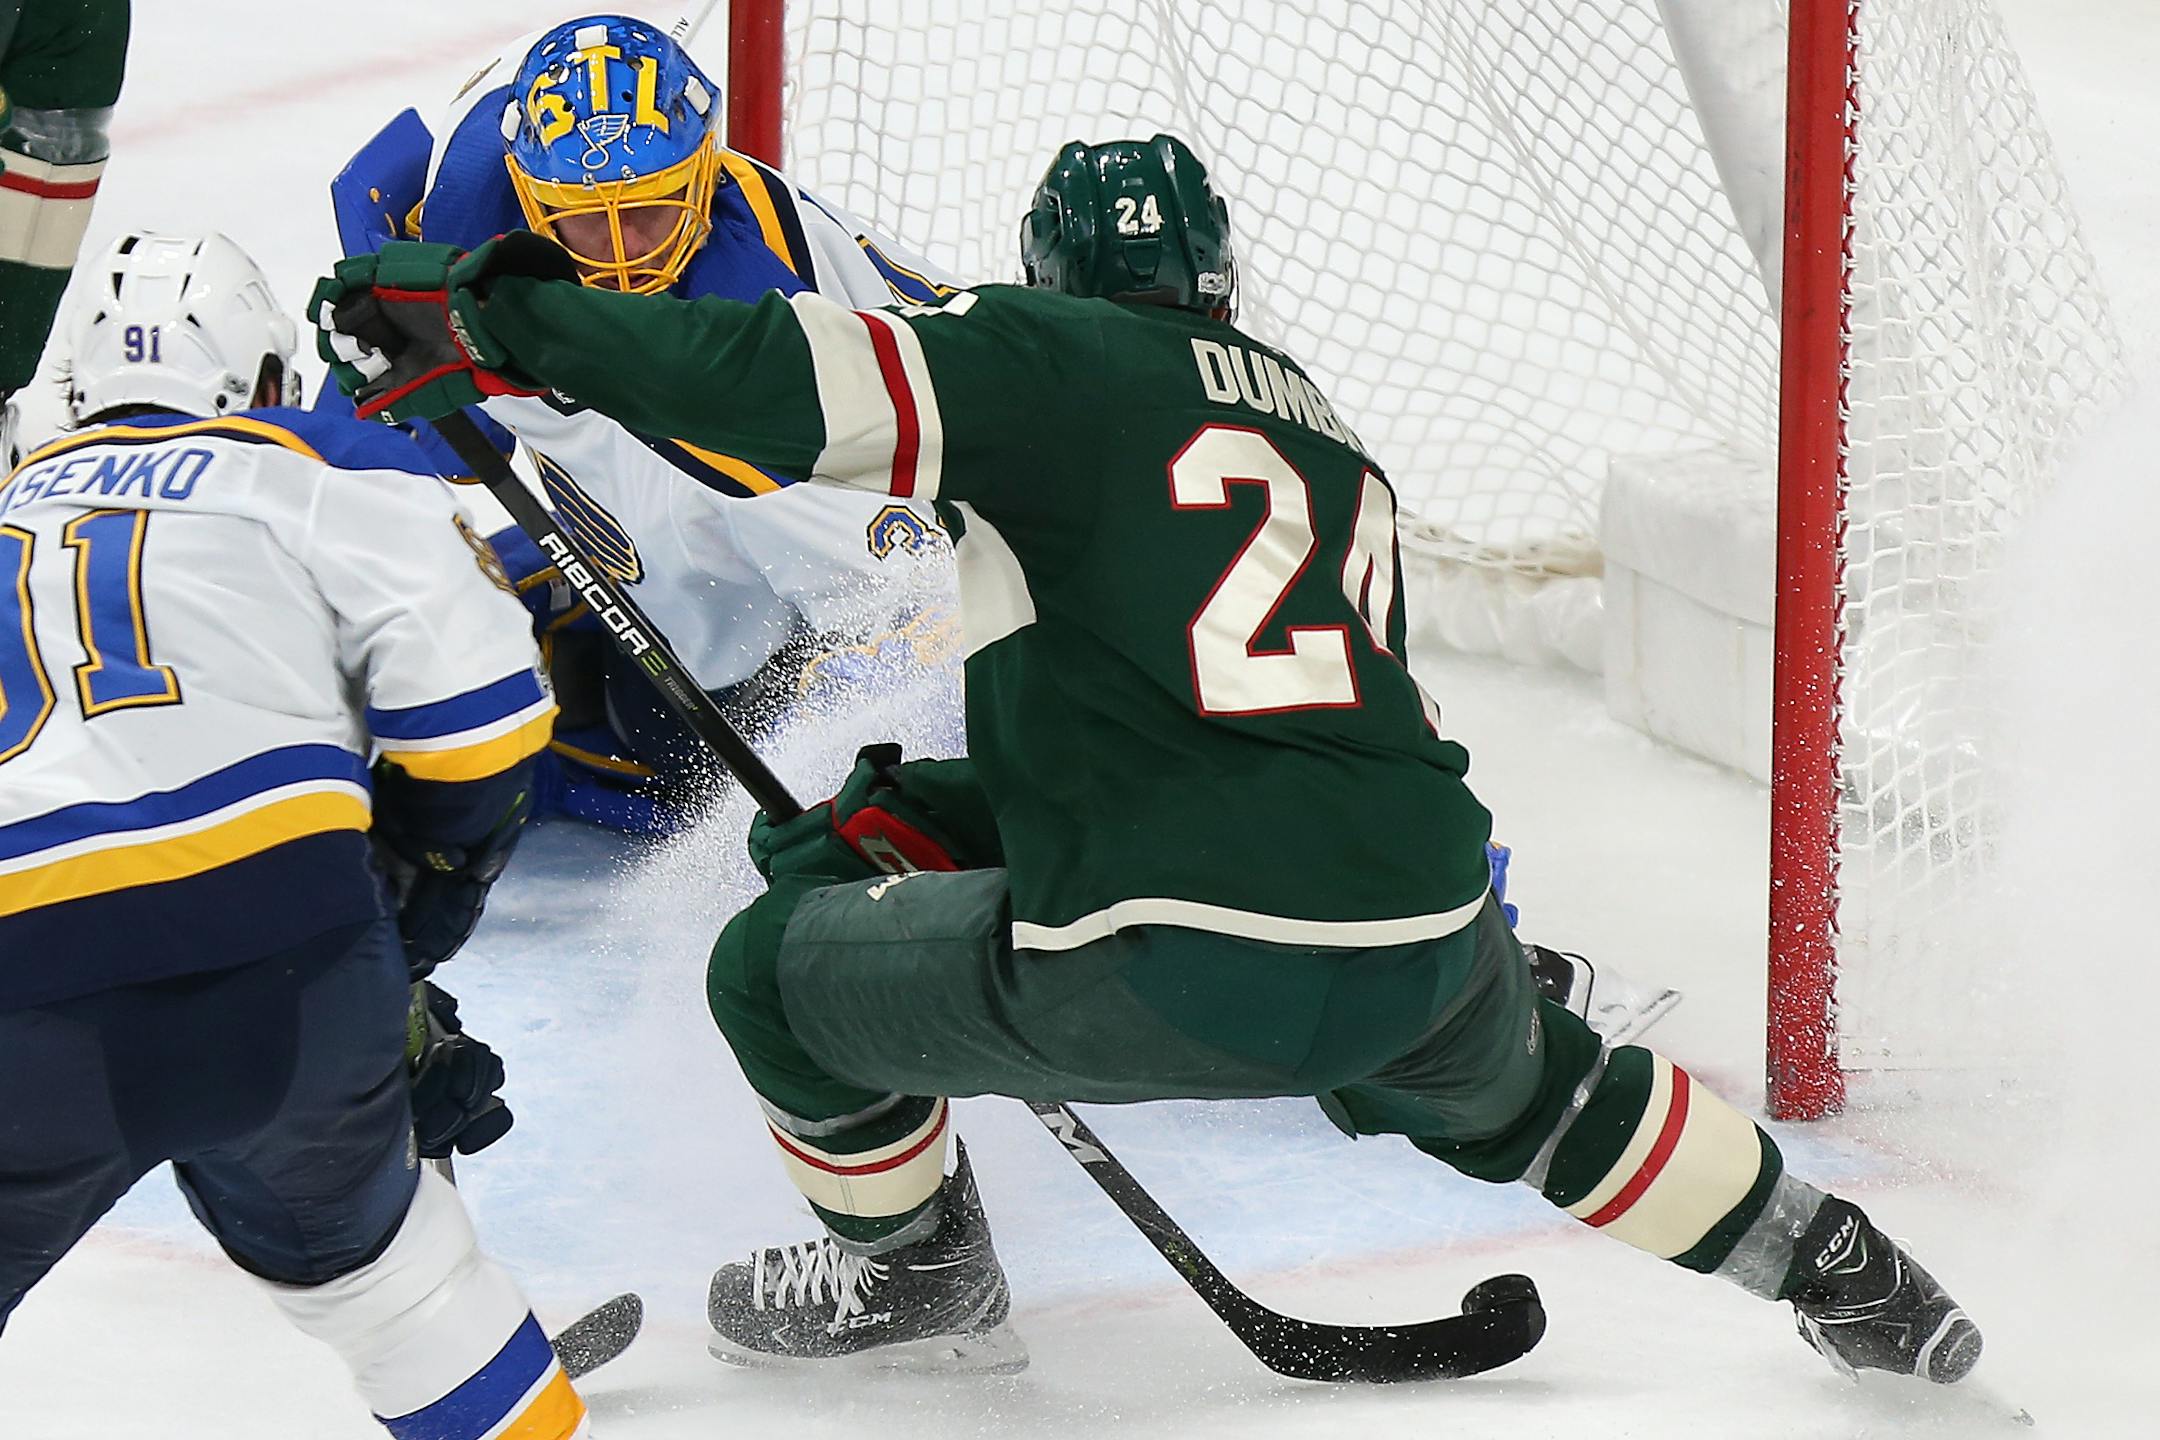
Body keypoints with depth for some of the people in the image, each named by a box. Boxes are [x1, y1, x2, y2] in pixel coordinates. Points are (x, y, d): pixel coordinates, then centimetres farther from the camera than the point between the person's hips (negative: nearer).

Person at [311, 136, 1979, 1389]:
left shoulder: (1054, 365, 6)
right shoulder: (1328, 430, 27)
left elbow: (783, 380, -9)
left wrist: (509, 325, 0)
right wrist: (944, 813, 32)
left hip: (1165, 973, -6)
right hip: (1425, 935, 6)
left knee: (783, 968, 17)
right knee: (1515, 1087, 41)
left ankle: (916, 1270, 36)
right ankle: (1836, 1268, 43)